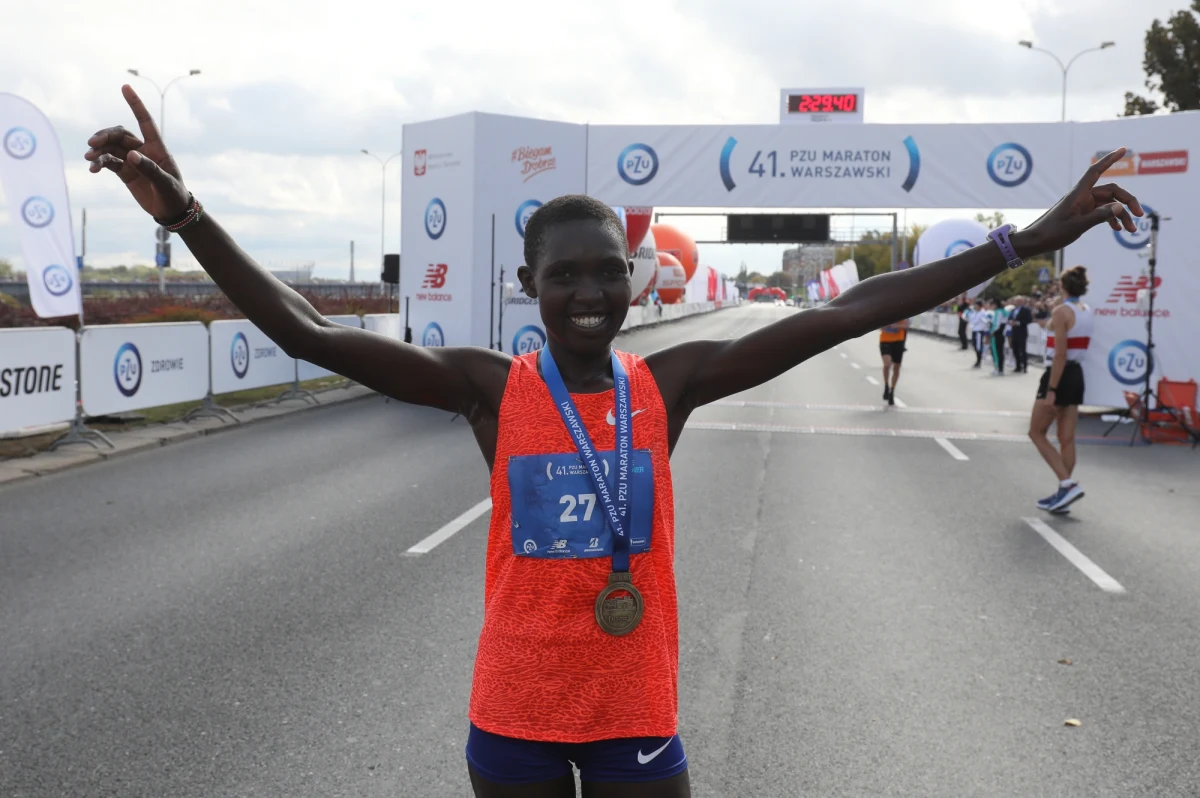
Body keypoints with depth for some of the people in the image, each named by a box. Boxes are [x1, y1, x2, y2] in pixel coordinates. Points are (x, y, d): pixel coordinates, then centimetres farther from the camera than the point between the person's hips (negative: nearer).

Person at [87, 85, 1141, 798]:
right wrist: (185, 212, -27)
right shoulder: (489, 387, -9)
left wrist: (1030, 240, -9)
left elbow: (843, 314, -9)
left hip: (638, 708, 1)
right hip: (515, 712, 0)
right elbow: (307, 332, -16)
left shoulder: (670, 383, -6)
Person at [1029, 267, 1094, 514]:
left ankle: (1068, 484, -6)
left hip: (1059, 375, -7)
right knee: (1067, 439, 9)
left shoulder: (1061, 312, -15)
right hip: (1077, 374, 8)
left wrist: (1051, 390, -19)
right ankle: (1064, 493, 14)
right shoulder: (1087, 312, 7)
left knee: (1036, 432, 4)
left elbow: (1060, 355, -19)